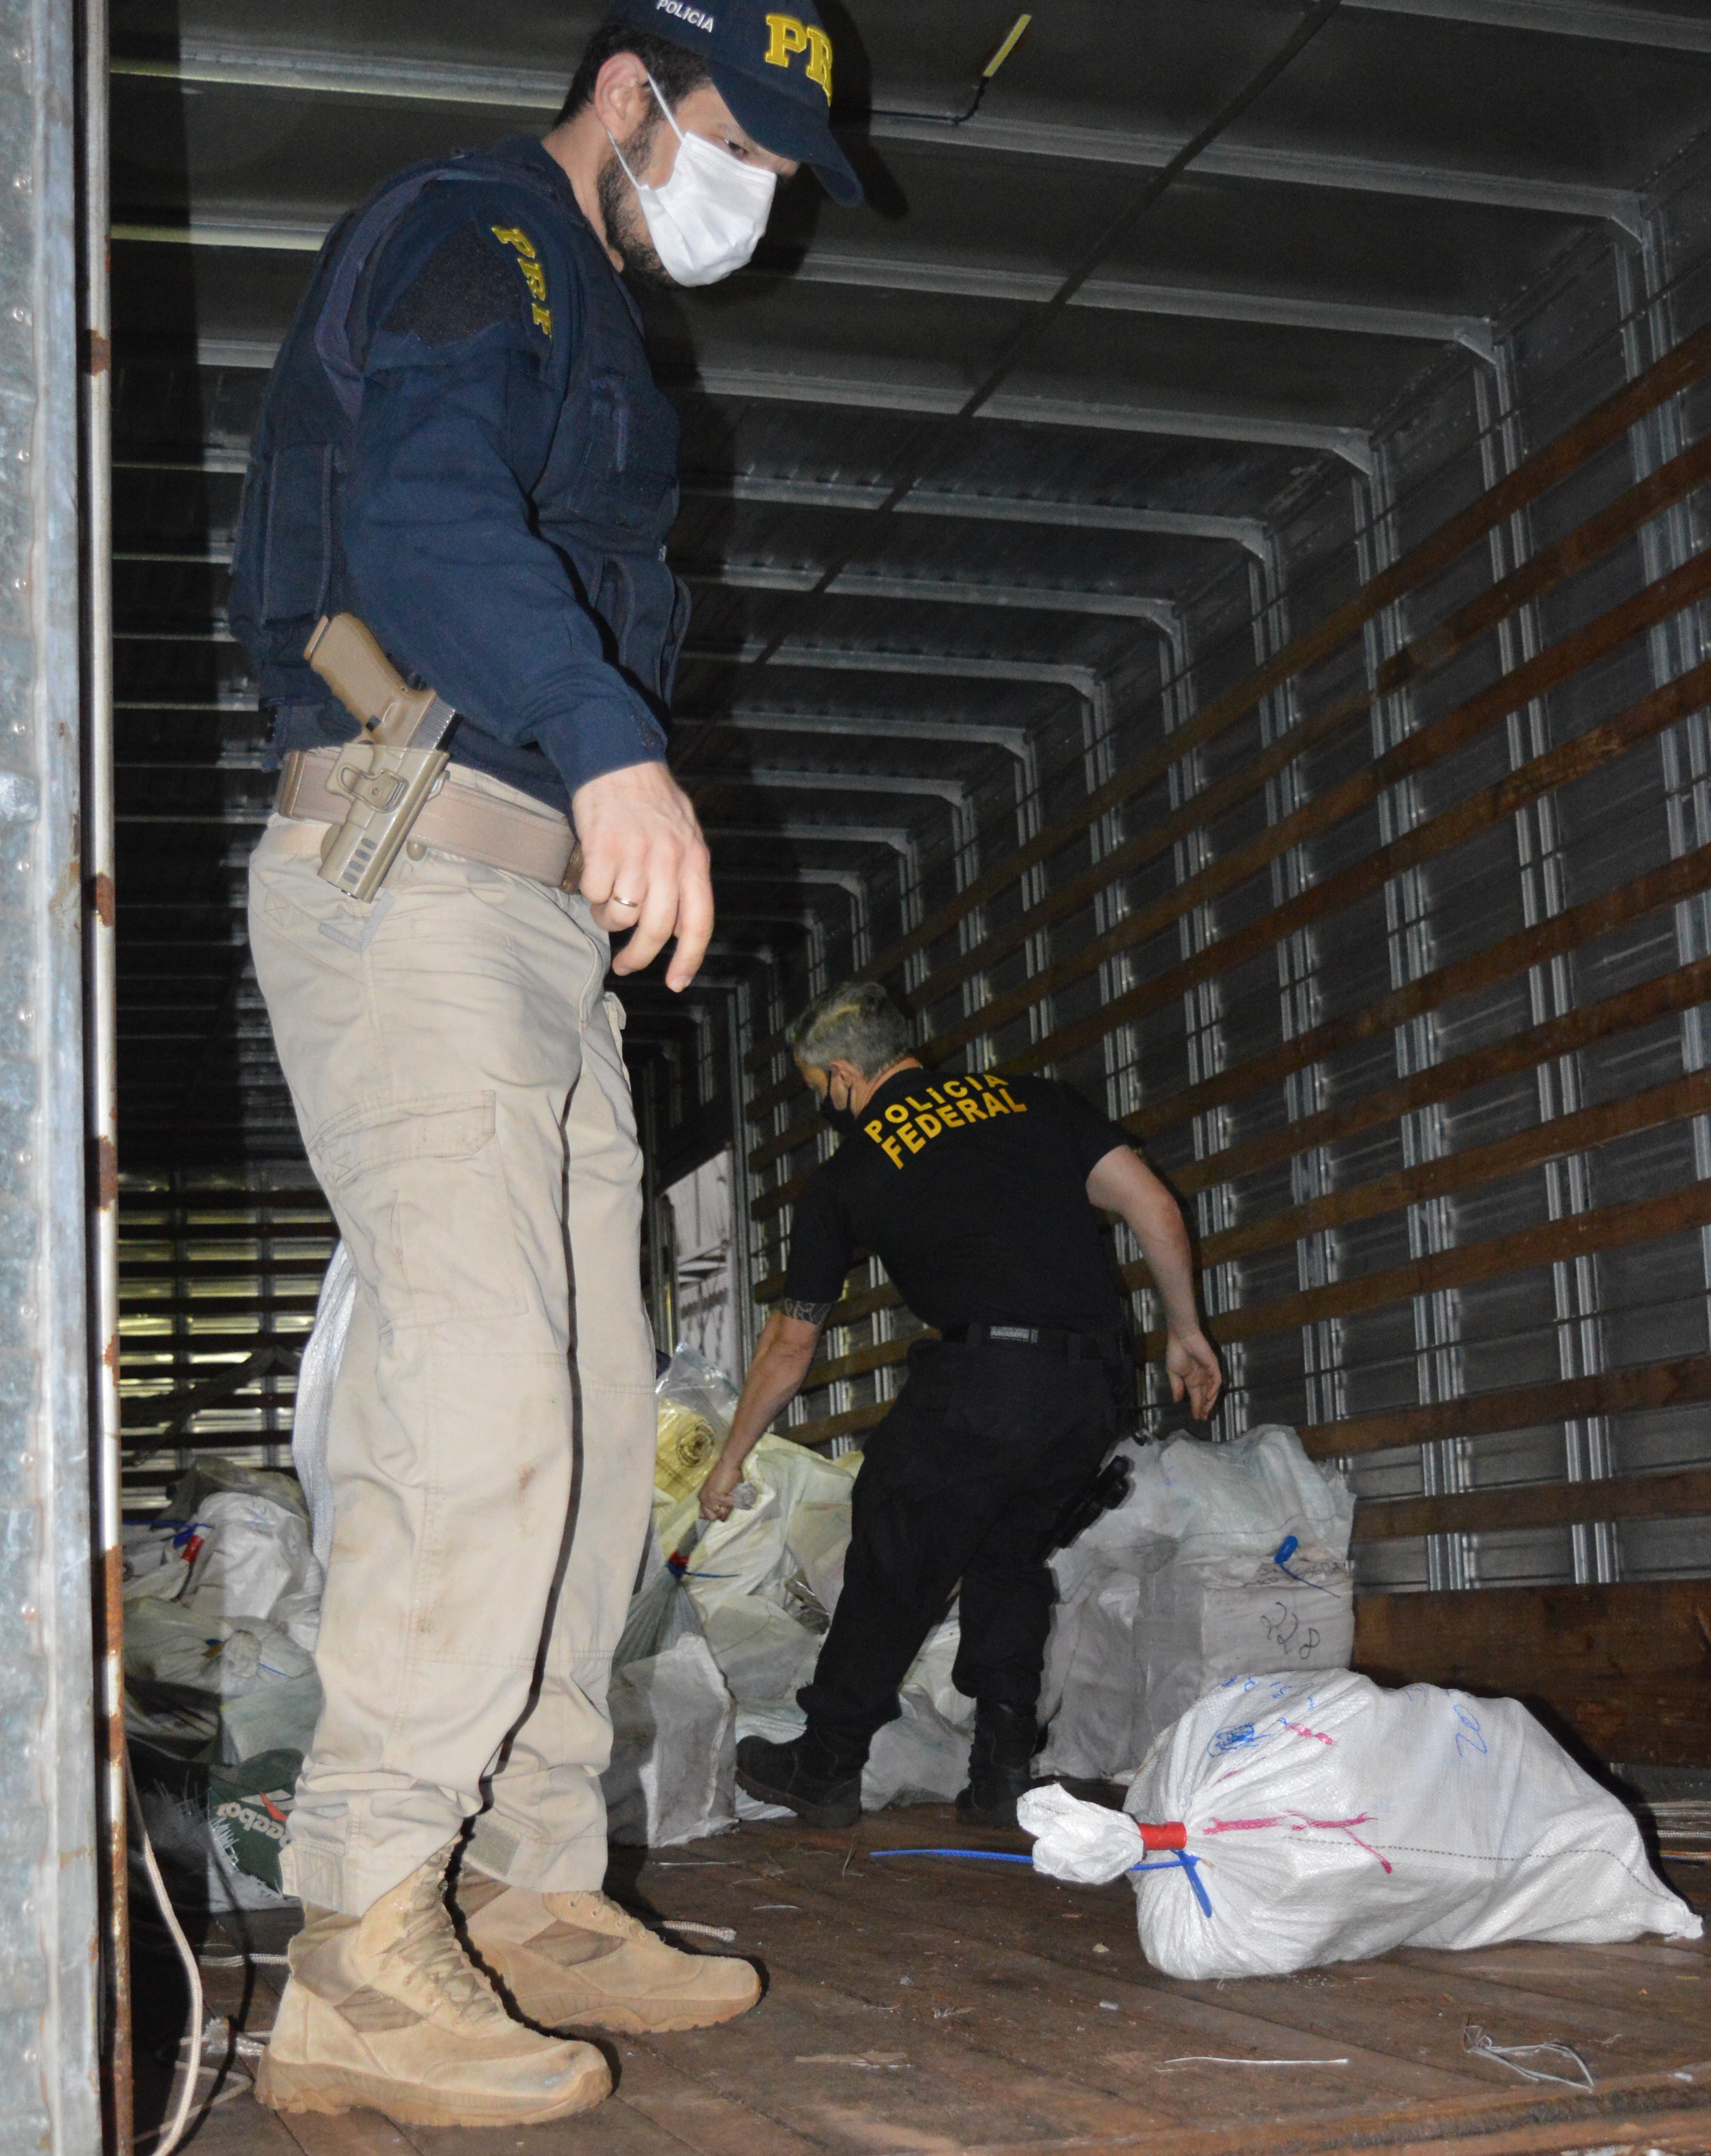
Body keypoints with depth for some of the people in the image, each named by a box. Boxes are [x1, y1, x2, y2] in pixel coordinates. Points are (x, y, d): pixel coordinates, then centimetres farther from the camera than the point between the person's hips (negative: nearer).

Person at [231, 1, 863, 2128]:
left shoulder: (585, 320, 29)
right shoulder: (472, 235, -3)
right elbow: (421, 518, -23)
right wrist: (612, 744, -39)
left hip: (537, 915, 10)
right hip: (414, 866, -10)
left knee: (587, 1424, 6)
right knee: (479, 1406, -19)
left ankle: (535, 1897, 12)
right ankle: (358, 1963, -13)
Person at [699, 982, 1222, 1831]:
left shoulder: (845, 1178, 11)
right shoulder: (1031, 1097, 16)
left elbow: (789, 1346, 19)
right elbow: (1154, 1206, 9)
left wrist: (728, 1465, 31)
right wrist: (1185, 1331, 20)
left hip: (980, 1380, -4)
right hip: (1099, 1388, 5)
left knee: (893, 1567, 13)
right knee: (1007, 1546, 25)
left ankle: (825, 1769, 26)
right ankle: (1003, 1772, 22)